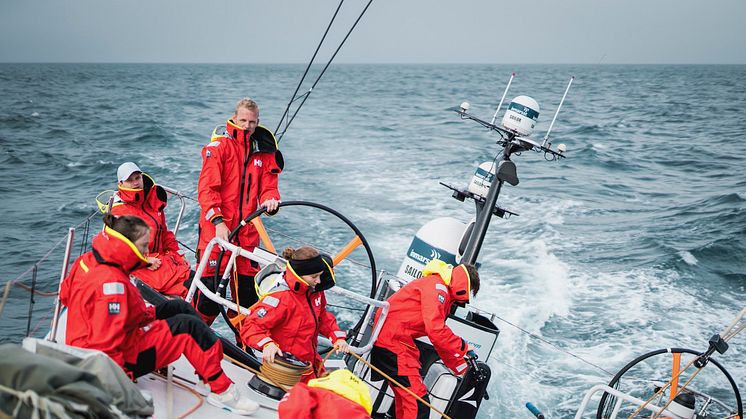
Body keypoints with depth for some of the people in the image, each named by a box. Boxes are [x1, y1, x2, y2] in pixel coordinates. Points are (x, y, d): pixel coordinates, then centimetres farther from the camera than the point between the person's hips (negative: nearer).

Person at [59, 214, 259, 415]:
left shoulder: (88, 260, 0)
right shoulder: (111, 283, -30)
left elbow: (66, 294, 18)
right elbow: (105, 344, -32)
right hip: (122, 358, -10)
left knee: (178, 307, 11)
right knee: (189, 327, -11)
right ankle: (221, 391, -2)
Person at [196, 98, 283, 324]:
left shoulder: (264, 151, 12)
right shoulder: (220, 144, -3)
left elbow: (268, 187, 12)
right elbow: (206, 187, -11)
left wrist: (270, 200, -13)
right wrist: (218, 221, -22)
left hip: (247, 232, 5)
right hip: (216, 228, -4)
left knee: (248, 289, 9)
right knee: (211, 287, -5)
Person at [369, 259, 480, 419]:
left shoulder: (444, 292, 18)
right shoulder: (437, 286, -14)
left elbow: (441, 339, 23)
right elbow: (435, 330, -25)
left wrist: (463, 369, 24)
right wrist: (462, 347, -12)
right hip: (393, 340, -11)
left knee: (405, 401, 20)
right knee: (418, 404, -11)